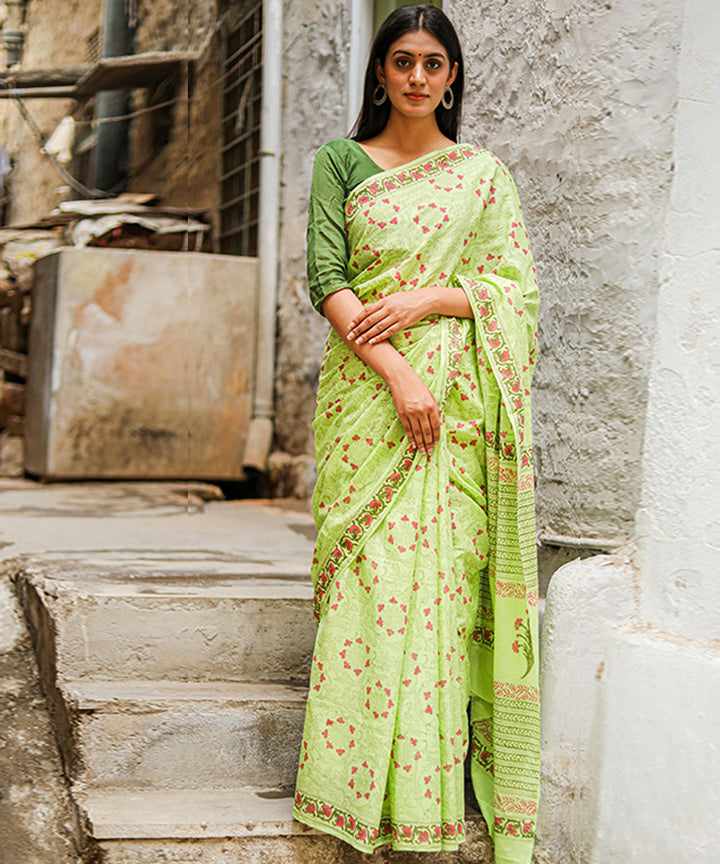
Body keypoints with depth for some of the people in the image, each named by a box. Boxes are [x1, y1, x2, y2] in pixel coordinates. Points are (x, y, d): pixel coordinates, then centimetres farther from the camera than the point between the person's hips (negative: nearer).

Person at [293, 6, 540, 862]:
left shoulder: (484, 172, 12)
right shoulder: (341, 162, 10)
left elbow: (517, 285, 6)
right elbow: (326, 280, -1)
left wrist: (427, 297, -11)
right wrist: (397, 372, -14)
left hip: (457, 396, 1)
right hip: (366, 389, 0)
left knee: (446, 567, -3)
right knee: (368, 570, -5)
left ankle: (431, 787, 6)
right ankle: (359, 787, 3)